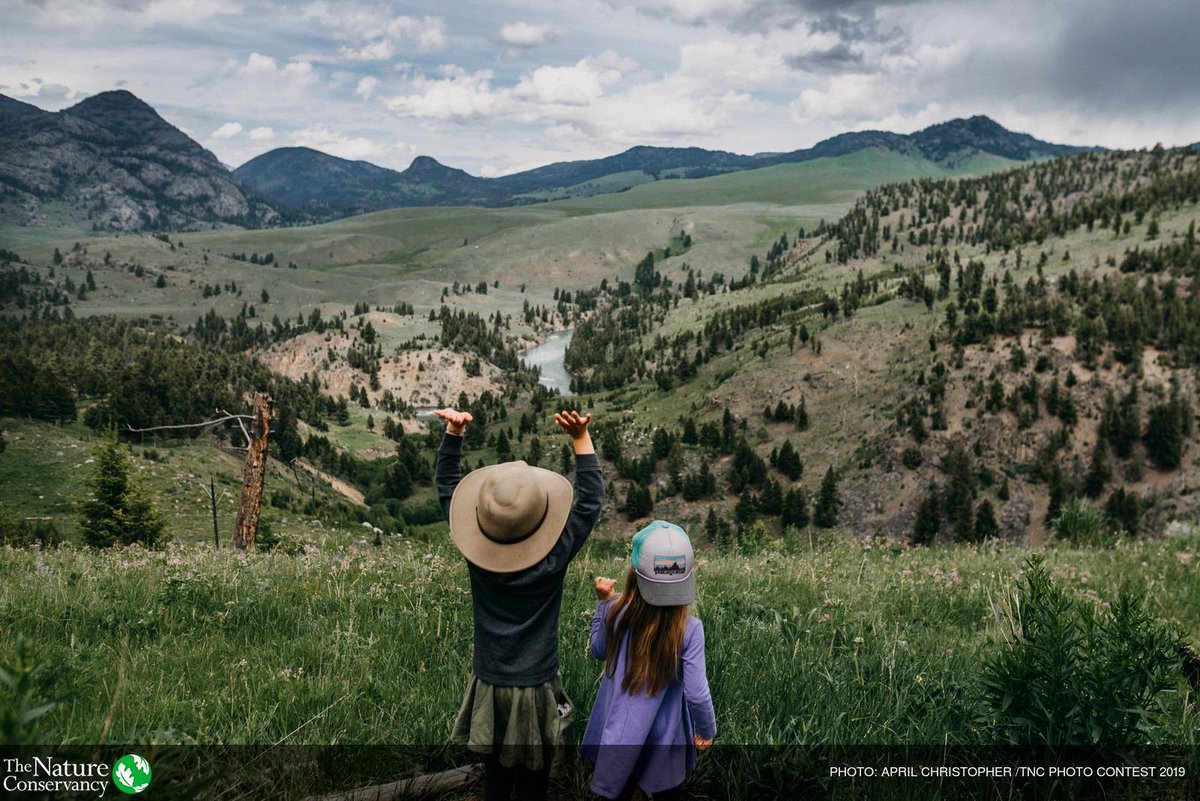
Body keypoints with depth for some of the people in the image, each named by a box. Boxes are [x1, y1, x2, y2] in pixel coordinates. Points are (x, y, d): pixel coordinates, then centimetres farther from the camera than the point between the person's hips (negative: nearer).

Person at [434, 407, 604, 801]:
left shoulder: (476, 554, -14)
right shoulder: (553, 560, -21)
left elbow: (447, 486, -2)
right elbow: (591, 498, -12)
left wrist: (453, 432, -3)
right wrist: (581, 438, -13)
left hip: (488, 685, 3)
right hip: (536, 690, -3)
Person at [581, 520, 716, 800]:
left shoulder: (614, 611, -18)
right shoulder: (689, 630, -25)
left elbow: (599, 651, 3)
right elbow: (696, 693, -20)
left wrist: (602, 602, 6)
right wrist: (707, 730, -2)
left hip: (616, 733, 2)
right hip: (663, 740, -2)